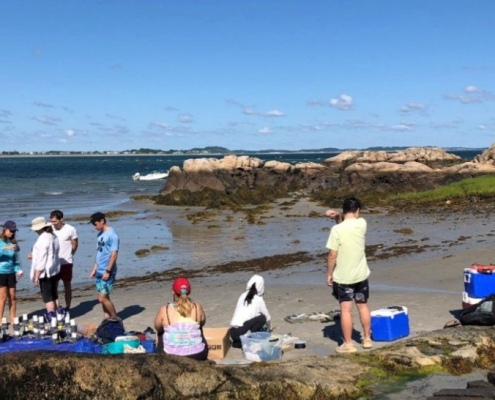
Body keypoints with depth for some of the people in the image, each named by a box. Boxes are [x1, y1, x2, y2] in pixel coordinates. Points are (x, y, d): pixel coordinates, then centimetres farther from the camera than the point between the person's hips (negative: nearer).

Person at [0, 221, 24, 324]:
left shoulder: (13, 243, 5)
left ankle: (13, 320, 15)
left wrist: (18, 270, -4)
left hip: (11, 273, 4)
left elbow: (16, 260, 9)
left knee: (12, 297, 7)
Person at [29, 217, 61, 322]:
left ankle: (51, 317, -2)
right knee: (54, 295, 18)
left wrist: (36, 277, -16)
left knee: (48, 297, -2)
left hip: (45, 273, -9)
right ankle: (53, 316, 28)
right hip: (55, 271, 9)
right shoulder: (54, 237, 6)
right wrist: (34, 256, 24)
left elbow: (41, 260, -20)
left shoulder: (42, 239, -19)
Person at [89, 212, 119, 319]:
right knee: (104, 298, 10)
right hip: (99, 272, 8)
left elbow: (114, 254, -17)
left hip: (107, 272, -8)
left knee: (102, 298, -8)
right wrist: (94, 269, 16)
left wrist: (108, 271, -20)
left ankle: (115, 319, 7)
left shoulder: (112, 234, -14)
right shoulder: (100, 234, 12)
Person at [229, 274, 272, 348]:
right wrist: (269, 328, 37)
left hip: (232, 332, 7)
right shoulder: (258, 299, 1)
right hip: (240, 332, -7)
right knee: (262, 318, 1)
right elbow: (267, 317, 15)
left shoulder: (242, 296, 16)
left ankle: (238, 342, 11)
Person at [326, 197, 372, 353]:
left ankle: (348, 344, 7)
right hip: (361, 274, 4)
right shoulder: (362, 223, -5)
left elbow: (332, 255, -15)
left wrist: (329, 273, -3)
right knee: (363, 306, 17)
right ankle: (367, 339, 27)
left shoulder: (337, 230, -18)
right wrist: (337, 216, -3)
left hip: (343, 276, -4)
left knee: (346, 309, 2)